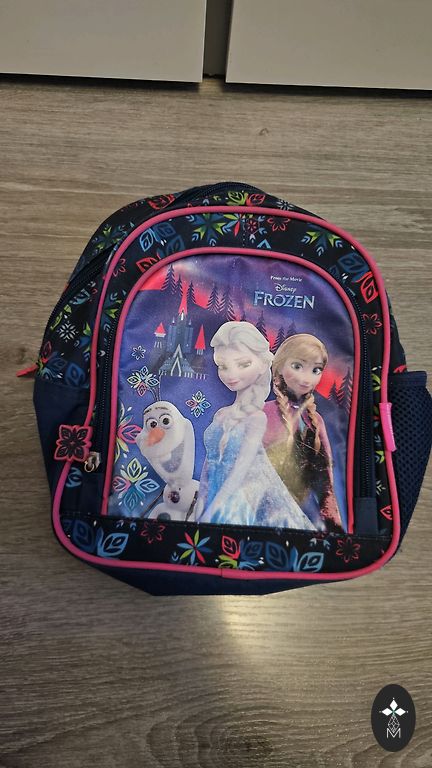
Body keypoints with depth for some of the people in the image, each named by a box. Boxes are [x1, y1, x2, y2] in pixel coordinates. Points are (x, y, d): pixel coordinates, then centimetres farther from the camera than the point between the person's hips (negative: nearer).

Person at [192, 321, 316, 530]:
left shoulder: (256, 418, -13)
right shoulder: (221, 415, 3)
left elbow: (242, 466, -19)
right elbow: (209, 460, 5)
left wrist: (214, 508, -22)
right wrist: (201, 499, -2)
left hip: (244, 501, -4)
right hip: (216, 496, 5)